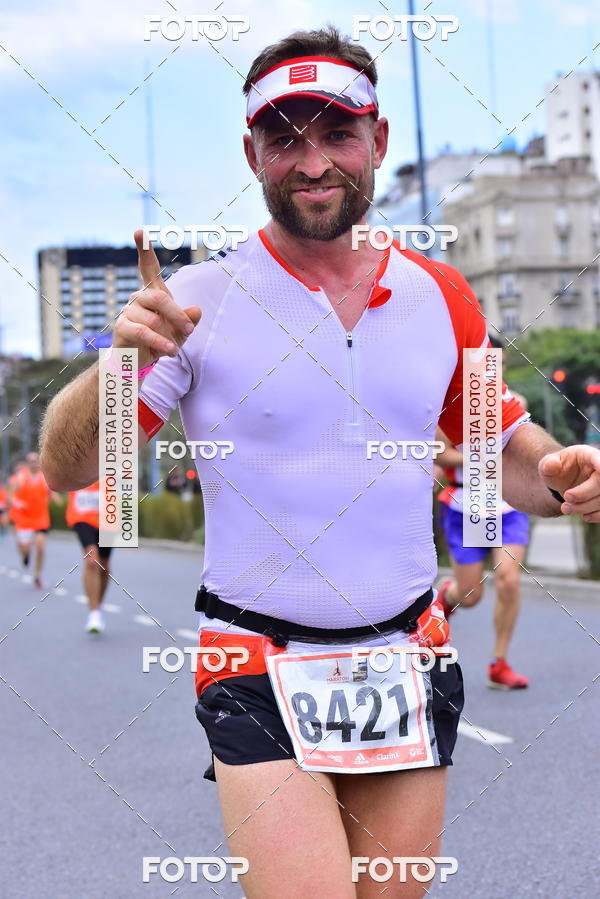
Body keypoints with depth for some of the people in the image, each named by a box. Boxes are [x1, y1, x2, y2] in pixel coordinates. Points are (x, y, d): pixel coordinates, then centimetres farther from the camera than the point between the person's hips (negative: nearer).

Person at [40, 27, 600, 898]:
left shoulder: (440, 295, 4)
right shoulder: (198, 299, -7)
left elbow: (500, 443, 15)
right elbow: (67, 467, -8)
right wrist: (121, 365, -27)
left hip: (409, 660, 4)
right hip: (258, 675, -3)